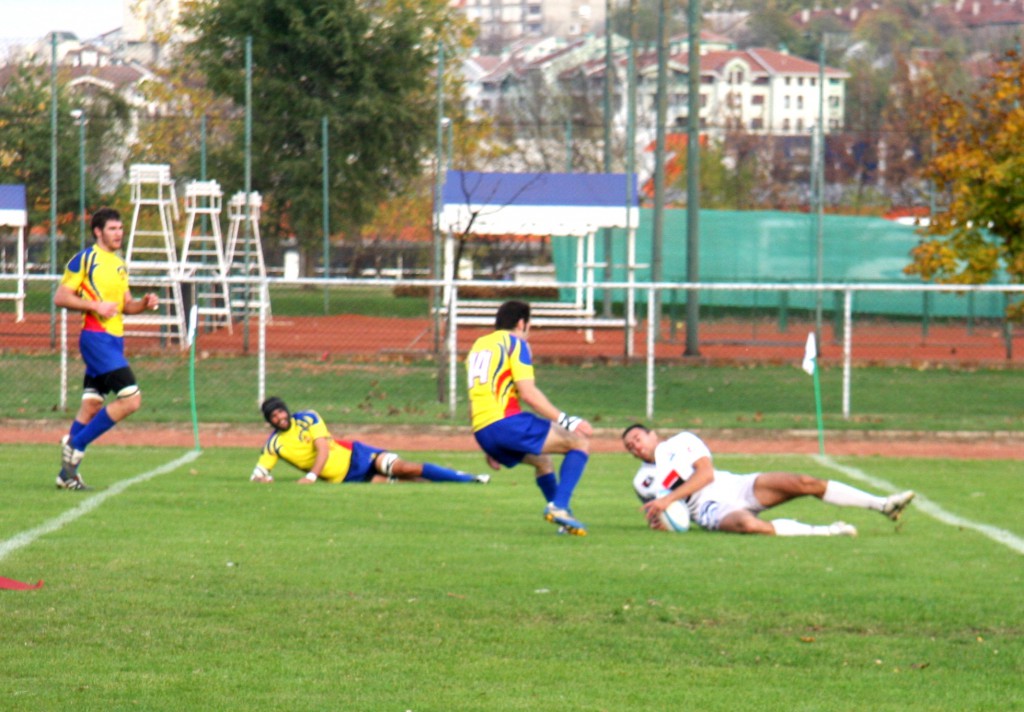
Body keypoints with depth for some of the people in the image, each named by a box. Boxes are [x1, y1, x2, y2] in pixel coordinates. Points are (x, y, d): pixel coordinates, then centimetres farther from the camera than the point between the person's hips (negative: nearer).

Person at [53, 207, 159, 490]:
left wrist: (143, 304, 4)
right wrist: (95, 305, -18)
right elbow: (60, 297, -8)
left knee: (92, 406, 8)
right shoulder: (84, 259, -6)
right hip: (96, 338, -8)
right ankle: (75, 444, -9)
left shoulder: (119, 264, 18)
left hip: (115, 340, 8)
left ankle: (67, 474, 11)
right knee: (131, 398, -17)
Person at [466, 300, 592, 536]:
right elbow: (528, 393, -12)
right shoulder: (515, 343, 1)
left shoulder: (478, 345, 25)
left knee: (542, 460, 31)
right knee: (580, 441, -3)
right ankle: (559, 506, -17)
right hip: (506, 422, -8)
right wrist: (566, 421, -11)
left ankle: (563, 519, 23)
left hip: (481, 432, 8)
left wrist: (491, 449, 34)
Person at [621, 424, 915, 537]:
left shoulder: (681, 442, 11)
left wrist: (669, 499, -12)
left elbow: (706, 473, -3)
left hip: (735, 487, 2)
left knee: (804, 483, -14)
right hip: (710, 510, -1)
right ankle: (821, 531, -38)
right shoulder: (642, 481, 17)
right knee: (746, 524, -39)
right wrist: (659, 520, -5)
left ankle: (883, 505, -9)